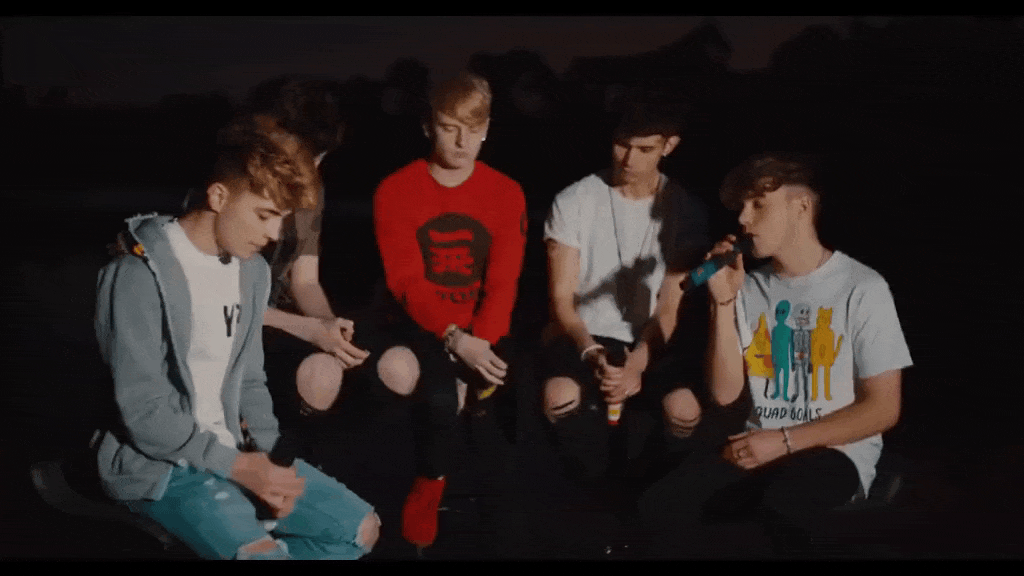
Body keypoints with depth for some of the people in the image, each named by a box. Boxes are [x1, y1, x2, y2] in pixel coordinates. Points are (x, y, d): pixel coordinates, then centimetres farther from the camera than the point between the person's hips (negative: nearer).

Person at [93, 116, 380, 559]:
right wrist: (239, 467, -19)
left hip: (231, 451, 8)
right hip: (159, 463, -8)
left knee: (360, 528, 3)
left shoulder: (253, 271, 7)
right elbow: (144, 413, -20)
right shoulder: (141, 276, -19)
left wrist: (269, 458, -5)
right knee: (263, 553, -31)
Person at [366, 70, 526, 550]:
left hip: (478, 332, 3)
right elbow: (407, 282, -15)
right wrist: (454, 340, -31)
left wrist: (477, 344, -23)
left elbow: (502, 284, -6)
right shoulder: (395, 191, -8)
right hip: (413, 324, -3)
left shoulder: (507, 194, 0)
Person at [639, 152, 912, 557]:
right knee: (664, 507, -24)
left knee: (767, 515, -37)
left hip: (834, 451, -4)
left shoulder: (862, 289, -6)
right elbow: (725, 394, 3)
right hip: (760, 447, 4)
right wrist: (724, 301, -6)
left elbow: (883, 409, -7)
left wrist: (784, 441, -13)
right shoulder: (750, 288, 9)